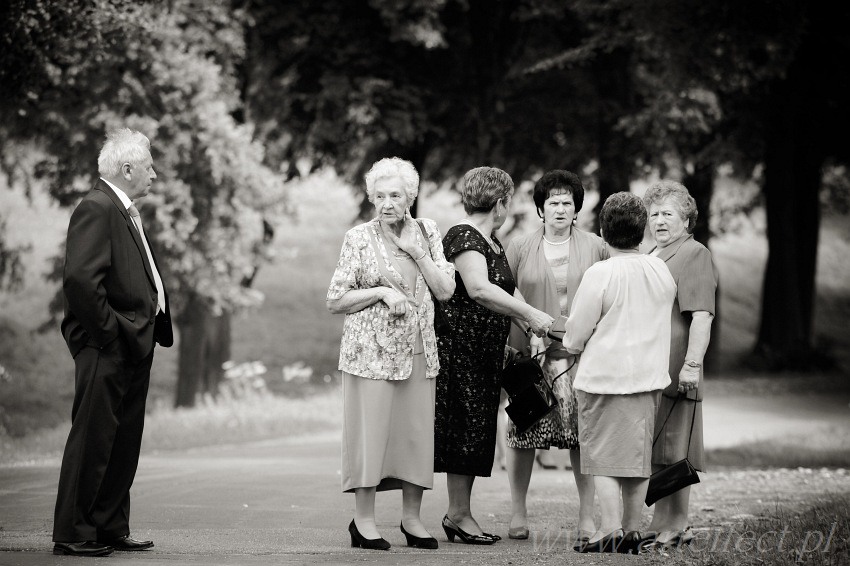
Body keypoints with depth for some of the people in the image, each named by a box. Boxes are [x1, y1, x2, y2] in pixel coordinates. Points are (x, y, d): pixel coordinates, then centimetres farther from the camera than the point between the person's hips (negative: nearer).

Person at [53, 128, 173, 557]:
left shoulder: (125, 212, 18)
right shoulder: (96, 209, -14)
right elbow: (80, 278, -23)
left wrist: (148, 332, 12)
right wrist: (107, 333, -19)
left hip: (134, 348, 10)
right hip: (107, 349, -10)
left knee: (124, 441, 12)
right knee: (92, 438, -6)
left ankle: (110, 529, 19)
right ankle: (72, 533, -1)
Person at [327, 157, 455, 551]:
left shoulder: (426, 232, 8)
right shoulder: (358, 239, -2)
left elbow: (445, 290, 3)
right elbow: (335, 301, -3)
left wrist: (417, 251, -6)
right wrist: (382, 292, -13)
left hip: (418, 351, 4)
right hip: (371, 350, -4)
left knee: (417, 429, 4)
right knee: (371, 429, -3)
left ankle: (412, 518, 14)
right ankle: (363, 520, 4)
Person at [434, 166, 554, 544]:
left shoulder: (491, 241, 18)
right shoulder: (463, 236, -13)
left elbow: (507, 289, 17)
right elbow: (479, 289, -27)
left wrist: (533, 325, 2)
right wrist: (531, 314, -27)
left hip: (486, 350, 10)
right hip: (460, 346, -10)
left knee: (479, 429, 9)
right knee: (466, 427, -7)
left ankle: (458, 513, 14)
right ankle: (459, 514, -1)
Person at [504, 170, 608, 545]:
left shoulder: (595, 248, 8)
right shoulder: (519, 248, 7)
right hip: (530, 354, 0)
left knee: (582, 435, -3)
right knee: (523, 433, 1)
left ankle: (587, 516, 4)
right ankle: (518, 512, 12)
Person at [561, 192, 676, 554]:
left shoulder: (600, 273, -15)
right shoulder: (661, 270, 2)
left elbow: (576, 335, -9)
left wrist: (571, 343, 13)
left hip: (605, 376, -5)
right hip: (648, 376, 5)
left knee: (604, 456, 2)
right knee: (638, 454, 12)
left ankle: (610, 532, -3)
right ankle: (632, 529, 16)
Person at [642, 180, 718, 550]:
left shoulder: (695, 255, -6)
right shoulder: (651, 257, 23)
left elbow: (702, 316, -15)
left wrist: (692, 364, -23)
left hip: (673, 370, -9)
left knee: (672, 451, -5)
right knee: (658, 452, 9)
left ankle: (673, 528, -2)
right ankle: (661, 524, 14)